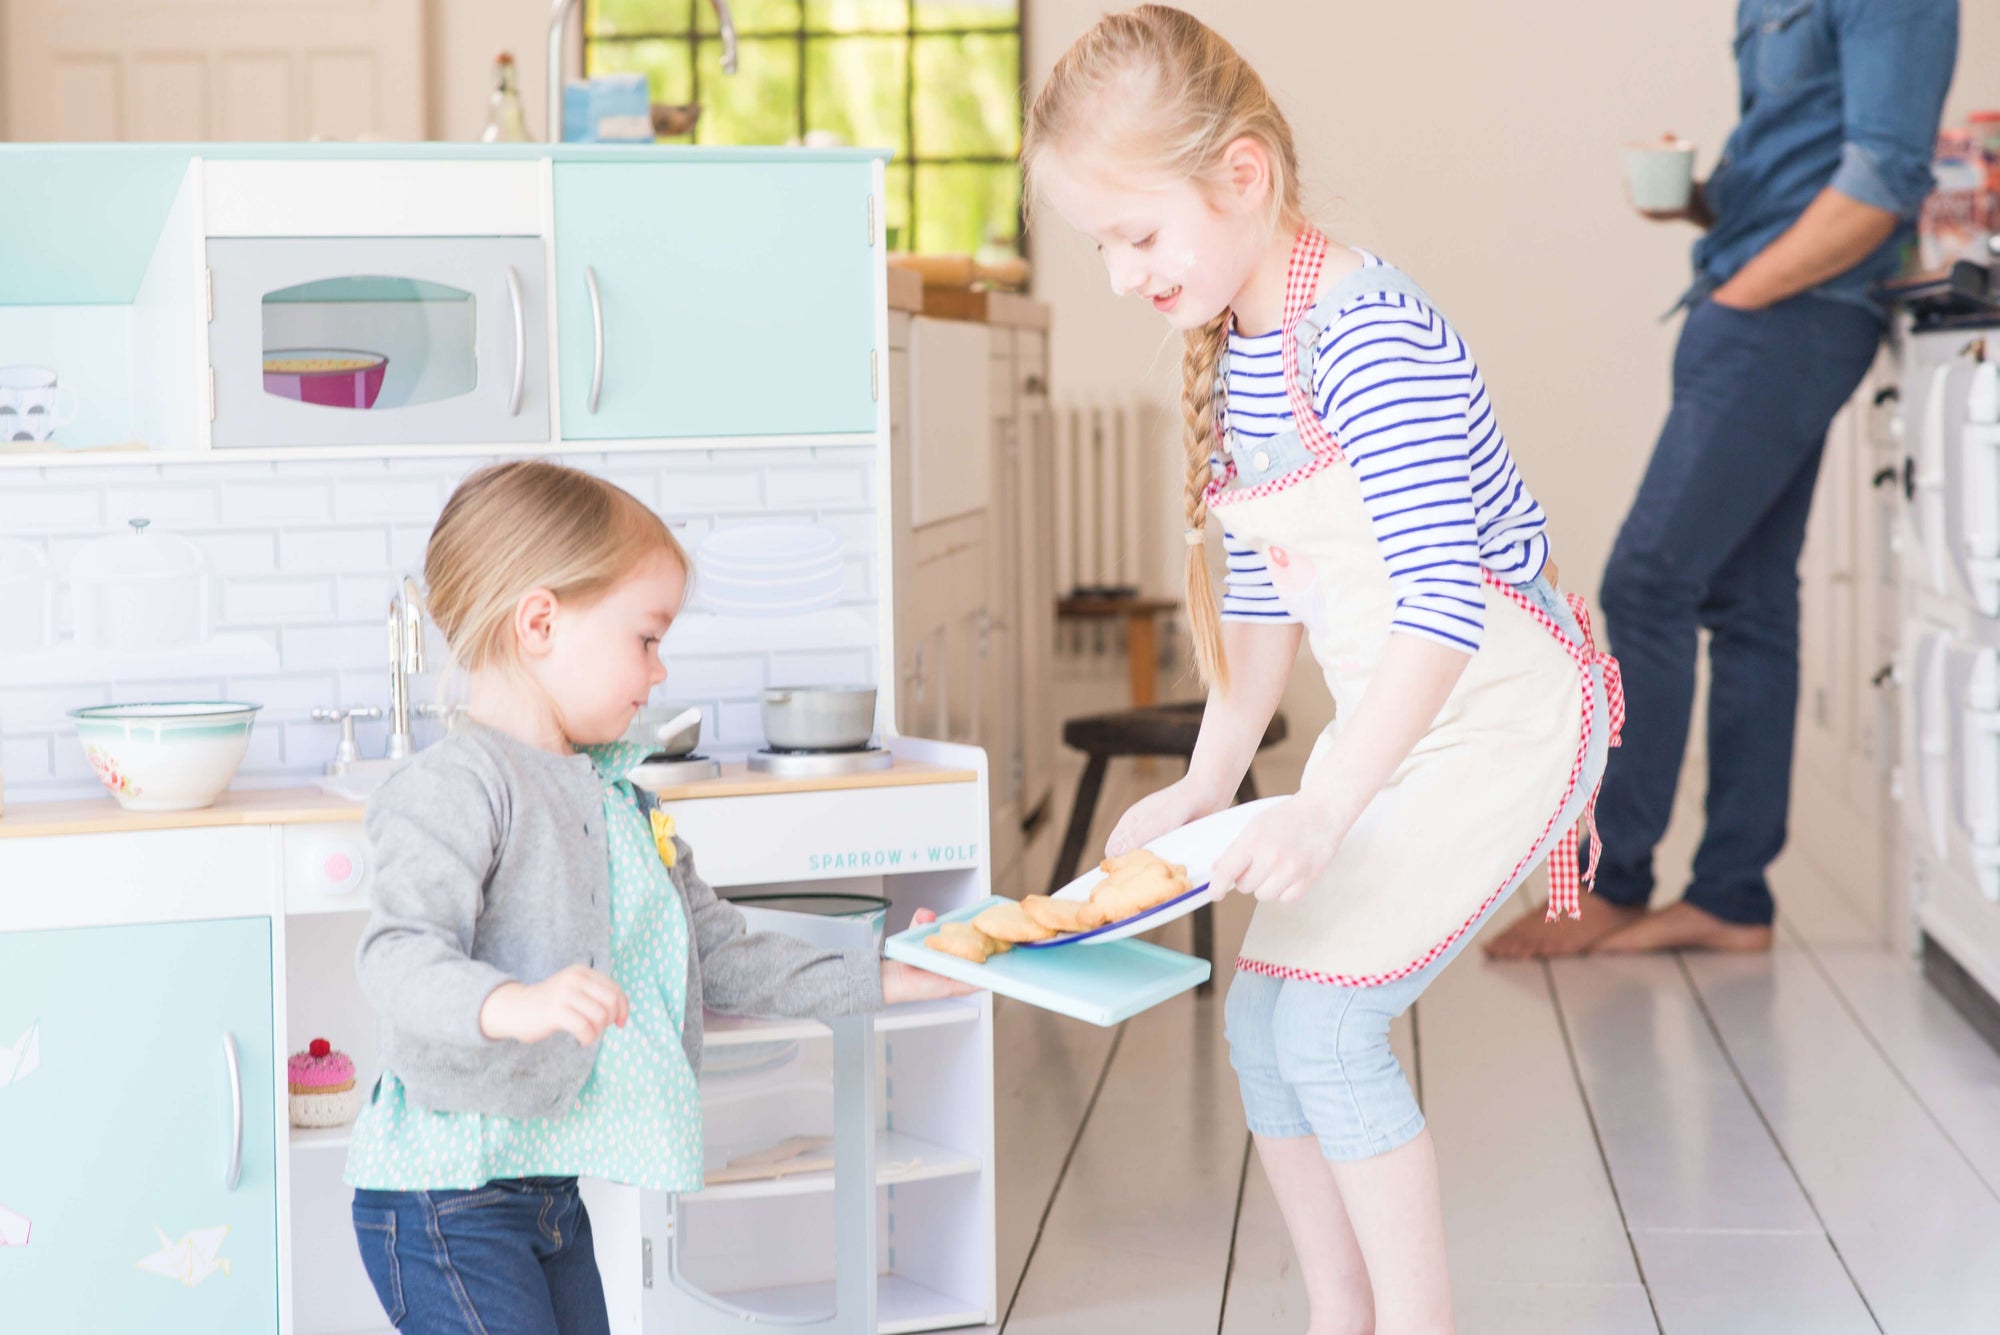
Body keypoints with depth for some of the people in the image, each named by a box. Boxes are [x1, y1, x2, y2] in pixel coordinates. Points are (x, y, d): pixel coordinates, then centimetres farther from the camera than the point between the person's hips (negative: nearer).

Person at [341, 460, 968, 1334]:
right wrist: (515, 1005, -48)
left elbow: (718, 951, 20)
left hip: (551, 1189, 9)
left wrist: (887, 980, 17)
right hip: (446, 1197, -9)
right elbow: (400, 955, -29)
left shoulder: (612, 794, 15)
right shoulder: (457, 787, -16)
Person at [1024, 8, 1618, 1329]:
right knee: (1263, 1017, 7)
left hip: (1507, 716, -9)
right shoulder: (1230, 353, 4)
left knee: (1327, 1023, -15)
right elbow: (1263, 595, 14)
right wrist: (1208, 784, 9)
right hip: (1391, 724, 9)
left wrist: (1324, 809, -34)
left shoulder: (1370, 338, -25)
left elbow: (1443, 604, -30)